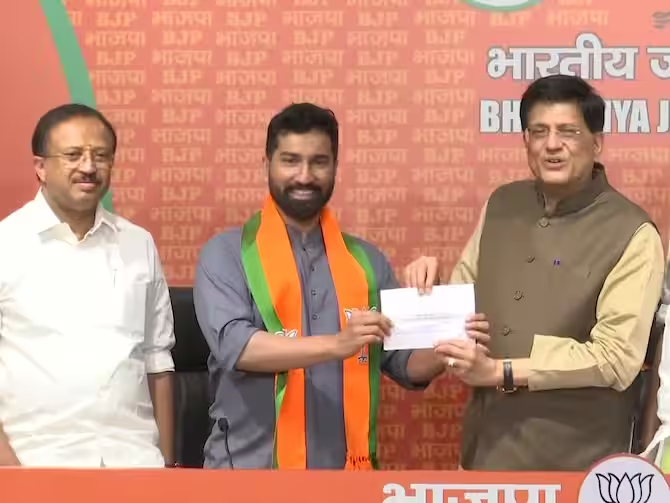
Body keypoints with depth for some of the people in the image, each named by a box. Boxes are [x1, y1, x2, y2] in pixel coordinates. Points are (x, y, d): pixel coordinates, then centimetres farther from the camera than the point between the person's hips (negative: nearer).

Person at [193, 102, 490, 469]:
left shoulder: (366, 259, 8)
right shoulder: (226, 254, -2)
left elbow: (403, 362, 8)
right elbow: (234, 345, -17)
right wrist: (337, 344, -28)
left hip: (346, 464, 3)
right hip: (251, 464, -3)